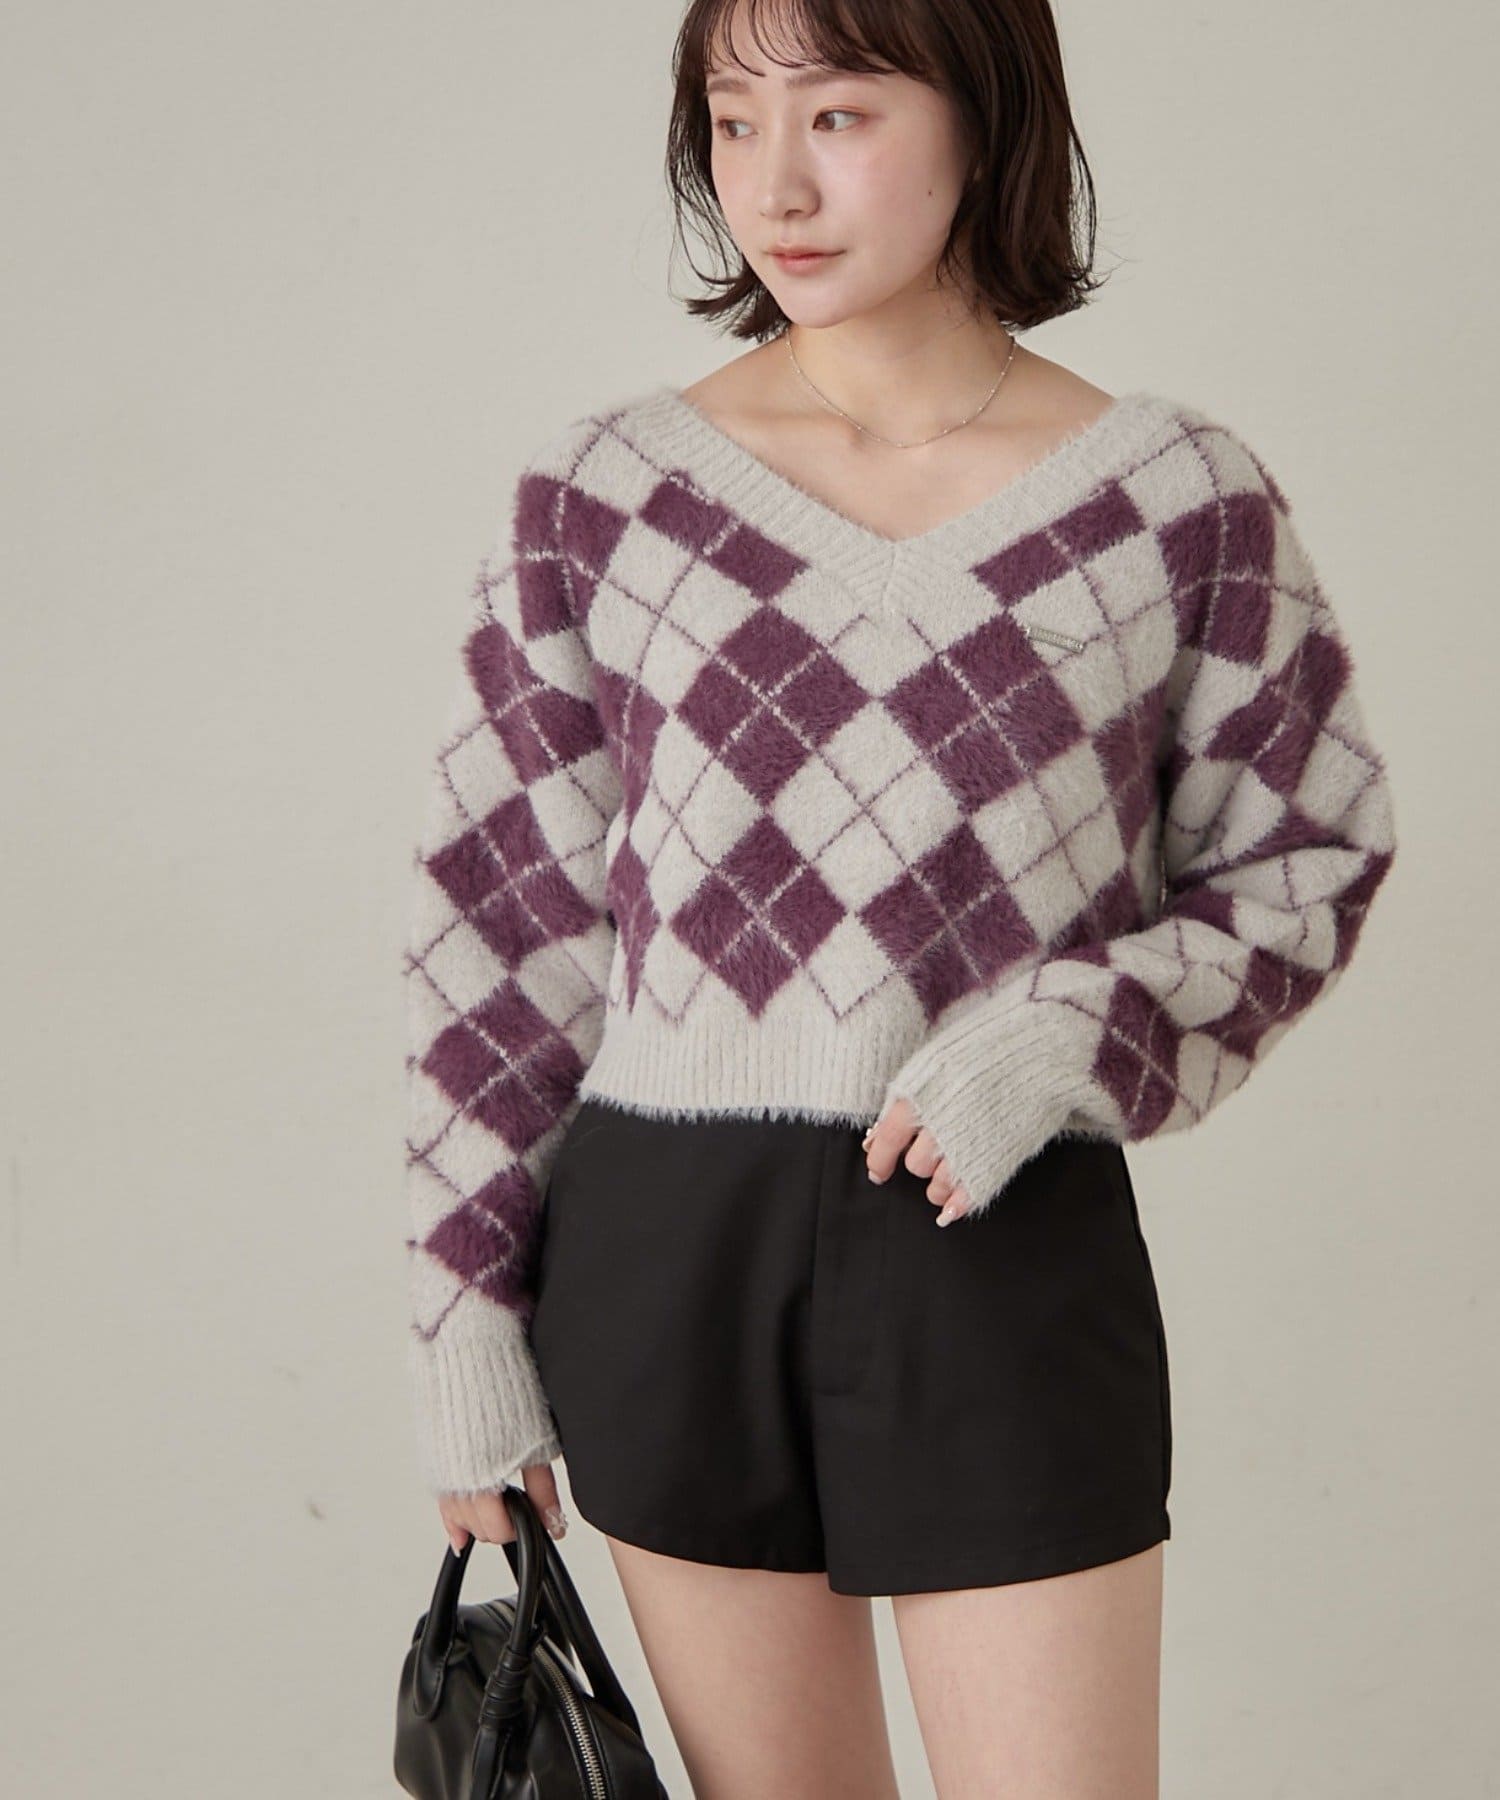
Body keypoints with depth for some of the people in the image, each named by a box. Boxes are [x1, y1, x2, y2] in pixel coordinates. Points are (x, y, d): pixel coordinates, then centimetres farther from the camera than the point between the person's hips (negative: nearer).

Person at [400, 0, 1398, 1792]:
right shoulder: (605, 494, 0)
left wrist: (1070, 1036, -12)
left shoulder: (1178, 497, -3)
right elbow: (498, 909, 4)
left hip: (1011, 1255, -1)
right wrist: (469, 1305, 3)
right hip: (663, 1244, 2)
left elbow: (1307, 857, 6)